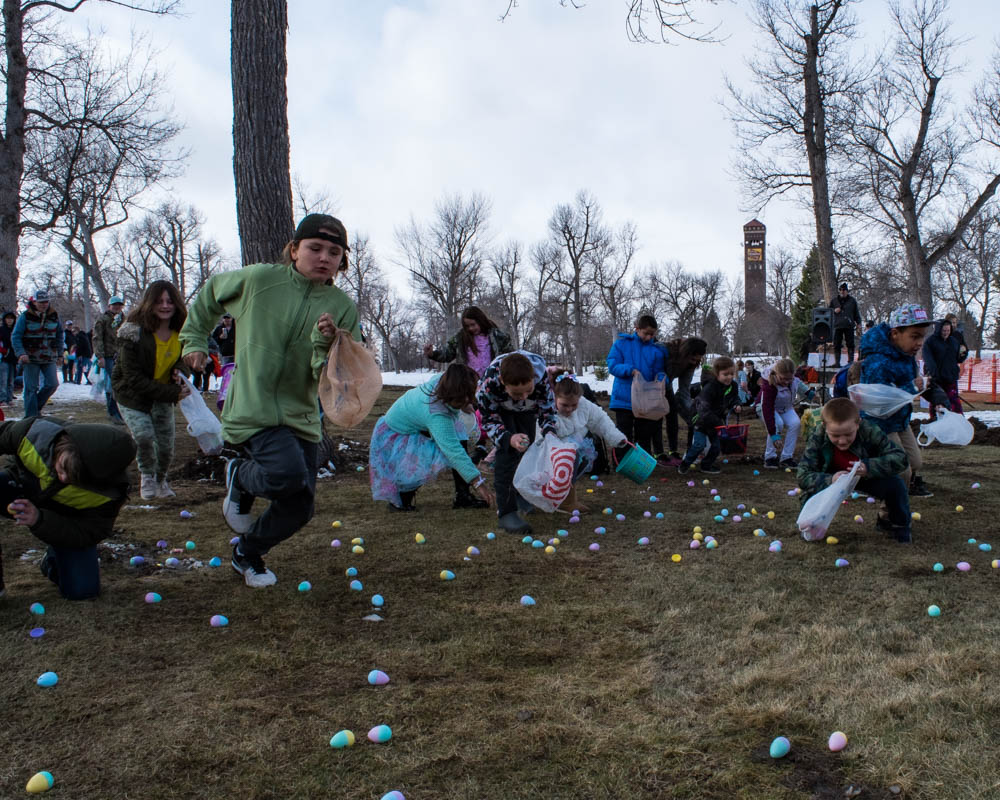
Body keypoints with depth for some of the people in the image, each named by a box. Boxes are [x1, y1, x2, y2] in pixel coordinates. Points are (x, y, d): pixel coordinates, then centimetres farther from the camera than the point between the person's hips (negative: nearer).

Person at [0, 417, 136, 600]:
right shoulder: (33, 433, -35)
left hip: (66, 519, -1)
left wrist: (39, 520, -40)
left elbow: (88, 535, -26)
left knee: (82, 590, -15)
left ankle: (53, 561, 25)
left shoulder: (109, 494, -35)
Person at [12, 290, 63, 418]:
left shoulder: (54, 316, 6)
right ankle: (31, 416, 6)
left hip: (49, 358, 3)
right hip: (30, 358, -3)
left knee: (52, 384, -3)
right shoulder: (25, 316, -5)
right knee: (31, 388, -1)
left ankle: (37, 406, 20)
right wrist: (21, 354, -18)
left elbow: (59, 335, 16)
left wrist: (60, 354, 10)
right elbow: (15, 337, -5)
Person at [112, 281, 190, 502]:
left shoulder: (179, 332, -6)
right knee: (144, 436, -22)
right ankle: (147, 476, 8)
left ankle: (160, 480, 30)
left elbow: (183, 359, 11)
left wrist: (180, 372, -16)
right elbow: (133, 378, -23)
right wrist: (172, 392, -30)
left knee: (166, 445, 0)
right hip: (132, 395, -4)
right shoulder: (134, 333, -22)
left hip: (164, 396, 4)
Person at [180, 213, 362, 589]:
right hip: (253, 410, -4)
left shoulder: (342, 308, -1)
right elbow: (209, 292, 15)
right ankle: (240, 477, 7)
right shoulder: (259, 279, -6)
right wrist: (194, 339, 15)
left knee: (299, 508, 7)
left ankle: (248, 553, 38)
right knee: (288, 474, -30)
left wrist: (325, 344, -23)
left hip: (302, 417, 4)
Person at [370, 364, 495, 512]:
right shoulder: (436, 415, -41)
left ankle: (462, 496, -8)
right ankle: (399, 499, -7)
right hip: (395, 437, -9)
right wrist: (477, 482, -44)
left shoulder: (440, 379, -19)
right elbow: (453, 450, -43)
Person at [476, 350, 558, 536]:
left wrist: (550, 434, -43)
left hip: (527, 410, 3)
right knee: (507, 451, -20)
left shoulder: (541, 377, -42)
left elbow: (548, 411, -23)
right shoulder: (489, 383, -46)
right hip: (499, 408, -3)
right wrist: (509, 438, -47)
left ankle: (521, 493, 41)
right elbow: (489, 420, -29)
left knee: (527, 448, 12)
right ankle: (506, 511, -16)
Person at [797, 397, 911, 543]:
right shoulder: (817, 438, -30)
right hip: (832, 478, 0)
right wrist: (830, 480, -50)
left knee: (896, 485, -25)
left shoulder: (869, 431, -31)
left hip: (866, 477, 1)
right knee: (809, 497, -27)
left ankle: (899, 526, 7)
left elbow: (899, 458, -28)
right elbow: (803, 476, -31)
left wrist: (870, 466, -46)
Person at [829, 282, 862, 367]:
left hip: (849, 326, -1)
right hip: (837, 325, 1)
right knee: (837, 345, 0)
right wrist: (834, 311, -2)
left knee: (850, 344, -4)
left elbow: (856, 313, 15)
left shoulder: (852, 300, 11)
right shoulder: (834, 301, 14)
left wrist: (858, 323, 7)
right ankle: (837, 362, 5)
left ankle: (850, 361, -2)